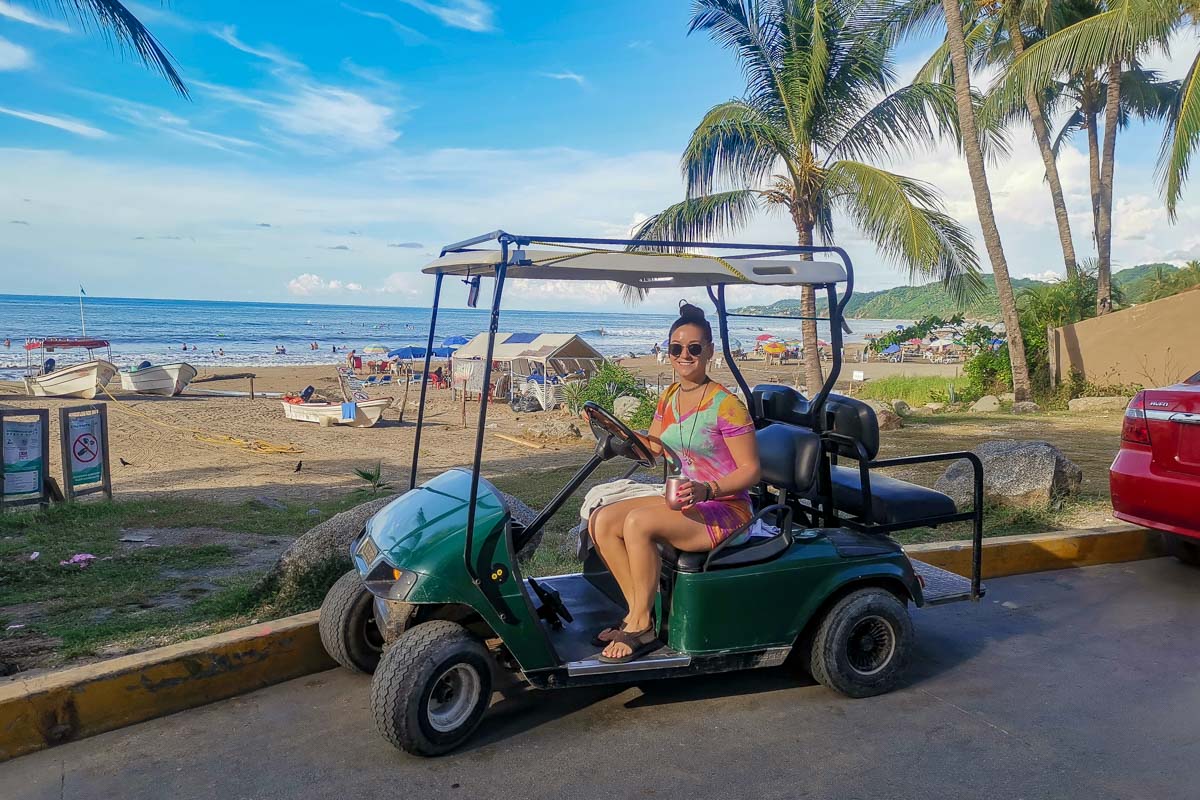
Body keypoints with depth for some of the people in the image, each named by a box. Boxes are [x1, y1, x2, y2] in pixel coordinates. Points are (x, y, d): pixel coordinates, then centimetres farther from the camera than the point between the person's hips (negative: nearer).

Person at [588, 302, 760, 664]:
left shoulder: (726, 404, -16)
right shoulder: (670, 396, 7)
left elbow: (750, 470, -15)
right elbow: (652, 445, 18)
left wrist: (707, 491, -30)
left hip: (726, 509, -8)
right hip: (687, 500, 8)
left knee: (639, 522, -29)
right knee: (601, 520, -9)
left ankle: (641, 627, -13)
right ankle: (638, 613, -2)